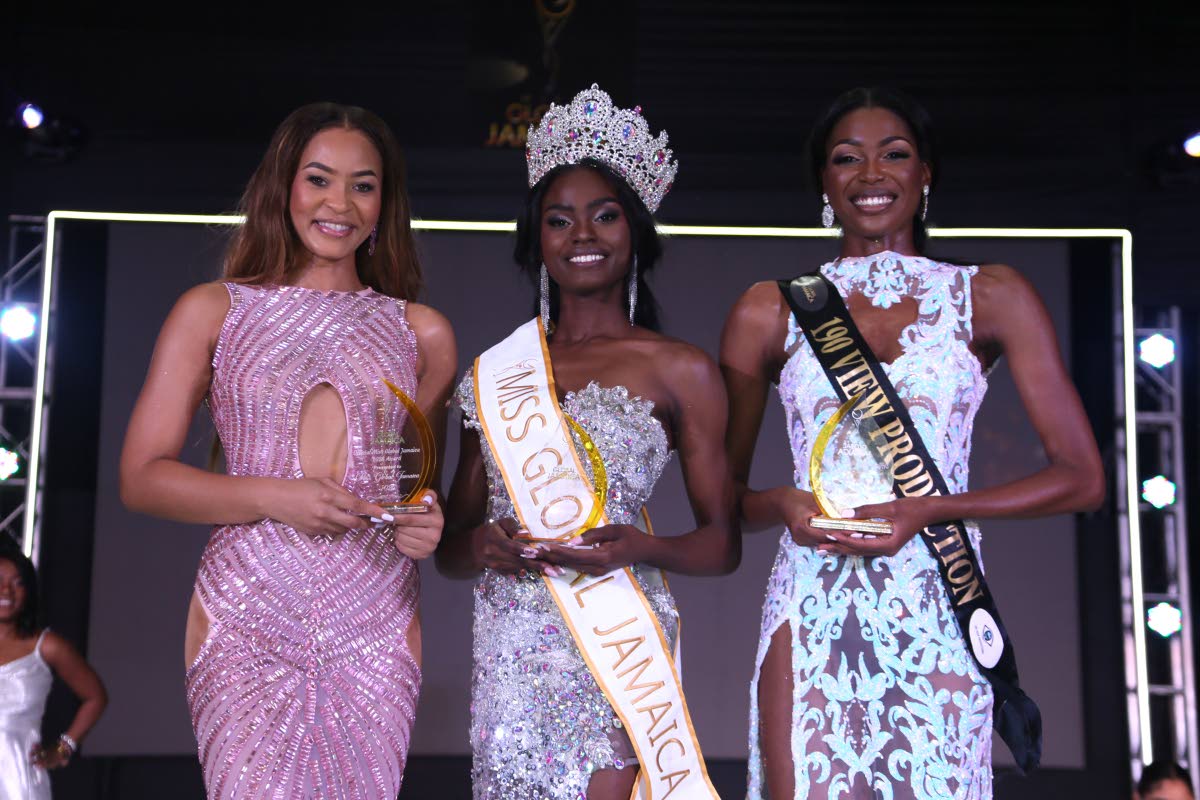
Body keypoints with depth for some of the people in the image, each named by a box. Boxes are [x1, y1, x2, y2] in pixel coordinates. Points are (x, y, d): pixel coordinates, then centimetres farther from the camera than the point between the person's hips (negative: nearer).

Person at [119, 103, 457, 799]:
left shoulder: (422, 332, 13)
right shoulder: (213, 311, 7)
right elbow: (142, 476, 3)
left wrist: (428, 522, -2)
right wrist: (272, 497, -12)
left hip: (375, 627, 2)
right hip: (247, 617, -1)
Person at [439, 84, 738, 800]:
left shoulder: (680, 370, 2)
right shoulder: (497, 372, 12)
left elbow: (723, 543, 4)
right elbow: (450, 548, 15)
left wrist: (640, 547, -15)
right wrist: (481, 546, -8)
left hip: (617, 655, -3)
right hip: (510, 662, 3)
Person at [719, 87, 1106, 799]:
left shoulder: (992, 297, 7)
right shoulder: (769, 311, 9)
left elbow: (1081, 478, 2)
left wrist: (930, 509, -9)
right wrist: (781, 505, -8)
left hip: (937, 614, 0)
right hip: (811, 613, 1)